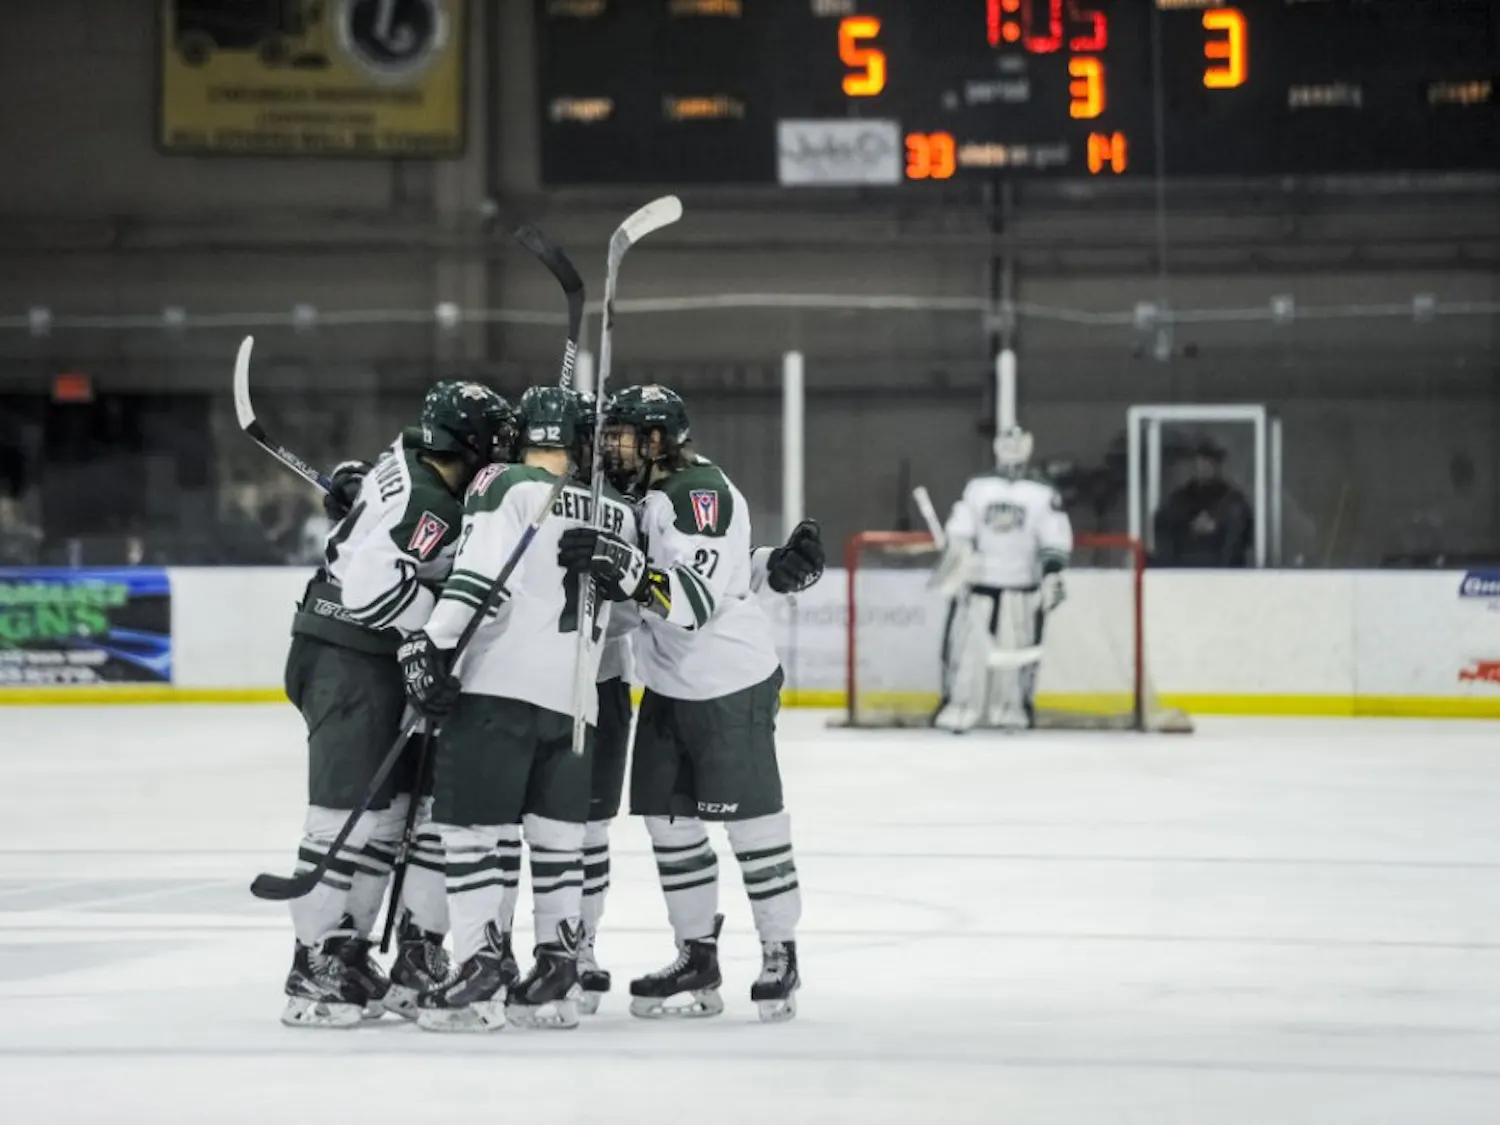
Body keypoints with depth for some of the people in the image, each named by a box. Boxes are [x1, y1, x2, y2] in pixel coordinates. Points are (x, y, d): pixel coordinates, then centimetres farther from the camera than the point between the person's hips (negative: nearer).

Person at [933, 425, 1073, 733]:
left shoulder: (1044, 495, -2)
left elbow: (1055, 542, -3)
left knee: (1020, 649, -3)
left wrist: (1052, 576, -13)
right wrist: (950, 567, -2)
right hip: (978, 580, 1)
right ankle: (957, 706, 1)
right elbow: (959, 536, 6)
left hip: (1023, 586, -1)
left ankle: (1014, 708, 7)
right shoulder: (976, 488, 4)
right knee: (965, 644, -4)